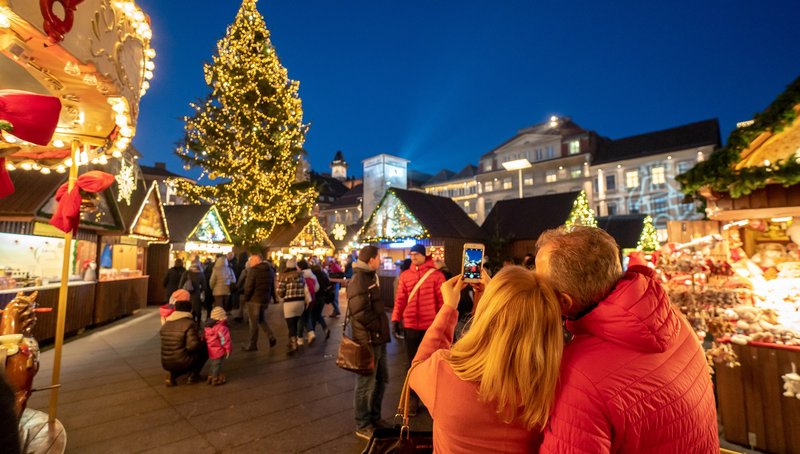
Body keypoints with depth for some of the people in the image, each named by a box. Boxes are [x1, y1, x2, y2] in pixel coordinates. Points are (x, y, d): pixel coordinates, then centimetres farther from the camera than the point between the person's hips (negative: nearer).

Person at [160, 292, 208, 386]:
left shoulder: (166, 324, 8)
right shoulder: (189, 323, -16)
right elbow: (192, 346, -23)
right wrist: (201, 341, -2)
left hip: (166, 364, 7)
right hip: (181, 363, -7)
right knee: (204, 349, 12)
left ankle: (172, 374, 10)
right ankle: (193, 375, 11)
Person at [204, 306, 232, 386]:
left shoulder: (208, 326, 5)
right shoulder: (221, 327, -24)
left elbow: (206, 338, 16)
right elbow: (224, 340, -21)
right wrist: (228, 349, -9)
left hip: (211, 350, 9)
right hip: (218, 351, -9)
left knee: (214, 364, 24)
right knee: (217, 365, 4)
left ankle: (211, 377, 35)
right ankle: (215, 379, 13)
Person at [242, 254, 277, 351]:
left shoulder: (253, 270, -15)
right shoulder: (271, 270, 8)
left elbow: (248, 287, -18)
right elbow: (273, 286, 12)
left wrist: (244, 299, -7)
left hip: (254, 299, -7)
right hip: (265, 299, 7)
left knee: (253, 322, 4)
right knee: (262, 319, 22)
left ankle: (253, 344, 14)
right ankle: (271, 338, 11)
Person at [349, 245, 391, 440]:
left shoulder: (370, 277, 13)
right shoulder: (359, 280, -18)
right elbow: (360, 313, -27)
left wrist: (383, 327, 10)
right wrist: (379, 327, -15)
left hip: (378, 339, 10)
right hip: (368, 340, -10)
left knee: (381, 379, 20)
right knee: (366, 383, 6)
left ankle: (374, 417, 38)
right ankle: (363, 426, 24)